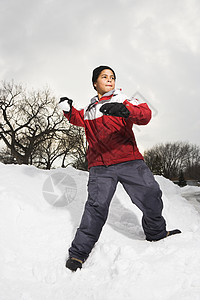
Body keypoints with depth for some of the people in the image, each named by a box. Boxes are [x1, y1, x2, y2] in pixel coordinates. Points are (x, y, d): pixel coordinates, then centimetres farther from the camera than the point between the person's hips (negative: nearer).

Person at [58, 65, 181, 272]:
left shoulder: (123, 100, 8)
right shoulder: (90, 109, 18)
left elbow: (145, 115, -10)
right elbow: (79, 119, 38)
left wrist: (125, 111, -31)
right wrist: (68, 110, 15)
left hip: (129, 161, 0)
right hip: (99, 166, 1)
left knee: (151, 196, -2)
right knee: (97, 205, -13)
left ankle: (156, 233, 26)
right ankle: (79, 252, -4)